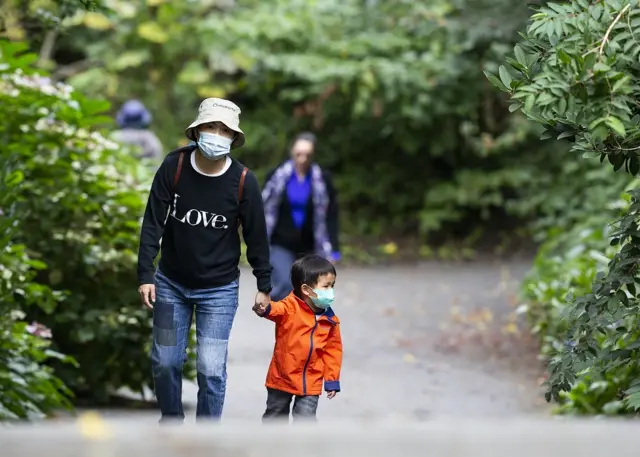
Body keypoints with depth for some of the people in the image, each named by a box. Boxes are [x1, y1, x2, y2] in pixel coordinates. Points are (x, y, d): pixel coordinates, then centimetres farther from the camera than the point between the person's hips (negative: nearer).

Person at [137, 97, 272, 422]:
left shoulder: (243, 181, -15)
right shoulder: (173, 166, -13)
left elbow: (256, 236, -5)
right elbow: (153, 223, -10)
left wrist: (264, 286, -1)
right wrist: (145, 274, -14)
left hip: (219, 290, -2)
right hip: (171, 284, 2)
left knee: (211, 368, -7)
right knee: (165, 361, 8)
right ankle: (171, 421, 33)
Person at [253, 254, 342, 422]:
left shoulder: (329, 320, -3)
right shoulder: (291, 308, -16)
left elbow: (333, 350, 5)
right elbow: (278, 309, -38)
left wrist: (332, 381, 4)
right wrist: (265, 309, -62)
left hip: (311, 383, 2)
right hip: (282, 378, -1)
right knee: (275, 417, 16)